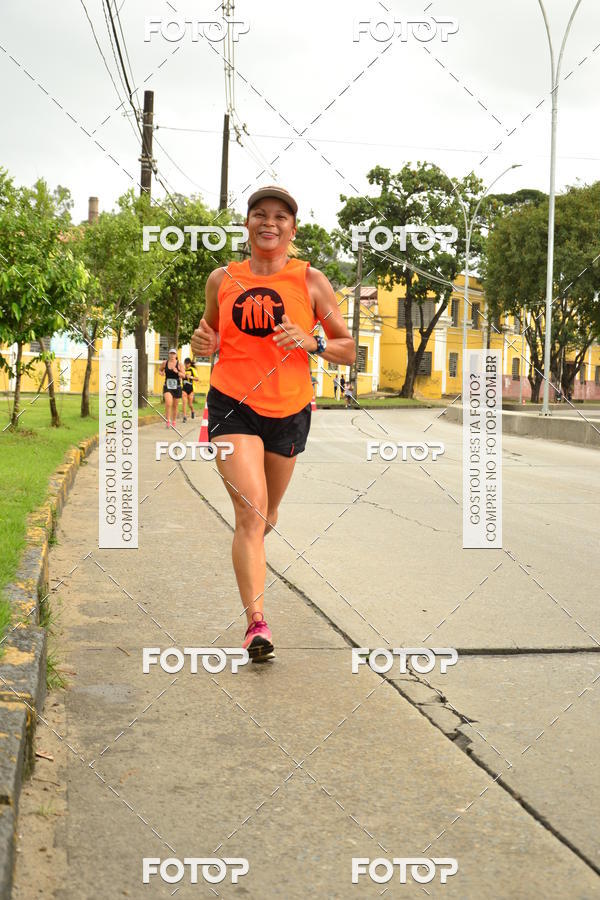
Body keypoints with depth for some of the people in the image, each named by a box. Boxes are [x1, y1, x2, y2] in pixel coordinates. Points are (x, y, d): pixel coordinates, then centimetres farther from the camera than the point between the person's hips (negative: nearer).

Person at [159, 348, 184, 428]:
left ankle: (173, 422, 27)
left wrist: (177, 372, -23)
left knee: (175, 405, 10)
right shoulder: (164, 363, 2)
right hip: (167, 386, 0)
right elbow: (160, 369, 20)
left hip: (176, 387, 1)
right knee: (168, 403, -22)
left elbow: (183, 375, -6)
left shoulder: (179, 364, -3)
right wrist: (160, 372, -3)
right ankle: (168, 421, -11)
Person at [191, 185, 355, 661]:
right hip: (232, 405, -1)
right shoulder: (222, 279, 5)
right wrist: (202, 343, -5)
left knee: (267, 513, 18)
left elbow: (348, 349, 3)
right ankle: (257, 621, -20)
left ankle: (249, 559, 52)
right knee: (250, 510, -17)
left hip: (289, 410, 1)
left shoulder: (311, 281, 0)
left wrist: (311, 343, -17)